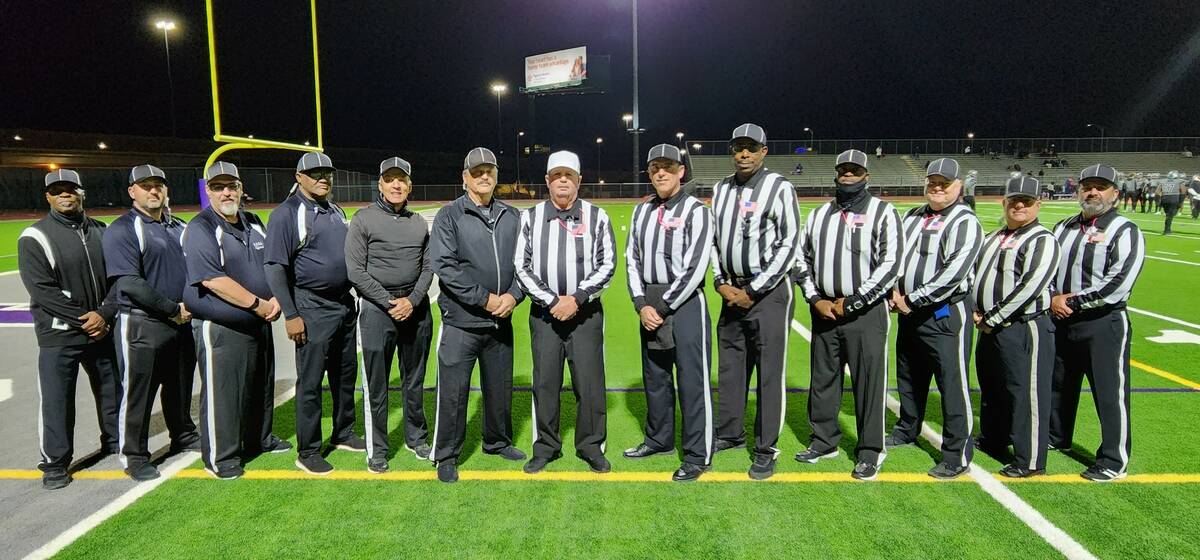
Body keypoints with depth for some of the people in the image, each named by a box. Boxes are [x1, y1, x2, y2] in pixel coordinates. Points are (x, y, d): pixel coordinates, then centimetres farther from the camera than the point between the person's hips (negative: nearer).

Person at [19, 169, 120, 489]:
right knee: (56, 400, 0)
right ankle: (55, 463, 15)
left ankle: (116, 444, 33)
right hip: (58, 336, -4)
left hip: (102, 330, 4)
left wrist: (104, 314, -11)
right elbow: (41, 289, -13)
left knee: (112, 391, 15)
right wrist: (83, 318, -16)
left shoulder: (101, 232, 7)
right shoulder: (35, 237, -5)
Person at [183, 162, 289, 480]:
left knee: (261, 386, 19)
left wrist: (275, 299, -3)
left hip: (259, 323, 8)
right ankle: (220, 457, 13)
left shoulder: (253, 224, 12)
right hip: (220, 328, -8)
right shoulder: (200, 229, -12)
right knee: (222, 393, 0)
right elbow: (214, 280, -22)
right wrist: (259, 304, -20)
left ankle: (258, 439, 36)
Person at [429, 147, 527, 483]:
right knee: (453, 391, 0)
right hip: (461, 321, -4)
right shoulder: (450, 215, -3)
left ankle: (498, 442, 35)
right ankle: (446, 456, 15)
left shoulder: (511, 217, 11)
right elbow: (443, 265, -13)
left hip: (501, 322, 5)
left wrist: (513, 295, -9)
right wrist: (484, 298, -16)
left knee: (500, 386, 16)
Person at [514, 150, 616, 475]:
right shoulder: (530, 217, 4)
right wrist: (552, 301, -9)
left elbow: (607, 265, -2)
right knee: (545, 382, 6)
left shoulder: (597, 217, 3)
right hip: (544, 313, 1)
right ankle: (546, 448, 20)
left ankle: (591, 447, 17)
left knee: (589, 383, 1)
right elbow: (521, 266, 0)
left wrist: (577, 298, -12)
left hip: (586, 313, -1)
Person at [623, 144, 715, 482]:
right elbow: (632, 259, 11)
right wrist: (642, 305, -2)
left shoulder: (695, 210, -7)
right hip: (649, 304, 7)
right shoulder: (641, 211, 13)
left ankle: (698, 455, 7)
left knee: (692, 379, -4)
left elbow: (695, 268, -14)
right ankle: (659, 439, 32)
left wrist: (663, 307, -13)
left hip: (685, 302, -6)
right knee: (654, 376, 16)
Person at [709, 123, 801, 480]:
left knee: (769, 373, -1)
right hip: (732, 291, 6)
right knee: (729, 368, 14)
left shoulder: (779, 188, -6)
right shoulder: (721, 189, 11)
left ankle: (766, 450, 10)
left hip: (768, 292, -5)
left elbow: (789, 245, -9)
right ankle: (730, 433, 30)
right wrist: (721, 283, 3)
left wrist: (754, 291, -10)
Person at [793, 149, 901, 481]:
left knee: (869, 382, 0)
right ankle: (824, 441, 28)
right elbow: (802, 258, 14)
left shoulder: (882, 212, -3)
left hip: (865, 311, -5)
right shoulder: (820, 214, 12)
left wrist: (851, 303, -11)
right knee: (823, 379, 12)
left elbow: (890, 265, -10)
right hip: (824, 310, 5)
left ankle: (870, 452, 13)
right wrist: (816, 300, 0)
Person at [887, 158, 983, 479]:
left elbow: (954, 271, -20)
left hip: (946, 313, -8)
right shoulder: (912, 217, 14)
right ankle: (907, 432, 40)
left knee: (952, 384, -4)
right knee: (909, 377, 21)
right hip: (910, 312, 8)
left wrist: (913, 300, -17)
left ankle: (958, 455, 5)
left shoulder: (964, 221, -10)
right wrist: (894, 291, -1)